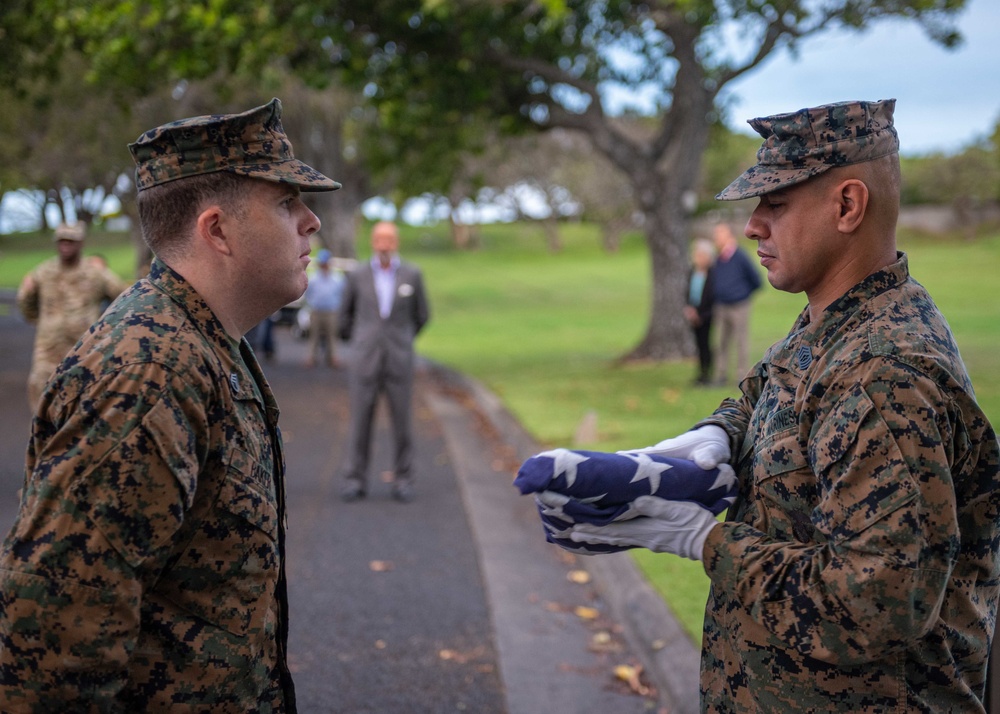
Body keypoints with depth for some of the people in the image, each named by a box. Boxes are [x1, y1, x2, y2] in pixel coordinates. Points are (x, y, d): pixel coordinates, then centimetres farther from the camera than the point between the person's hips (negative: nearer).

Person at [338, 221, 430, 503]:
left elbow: (421, 315, 15)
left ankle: (403, 480, 14)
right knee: (360, 423, 1)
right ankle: (355, 481, 10)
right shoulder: (357, 275, 1)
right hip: (365, 362, 0)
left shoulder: (412, 274, 1)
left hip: (398, 363, 0)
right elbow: (346, 314, 16)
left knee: (401, 423, 2)